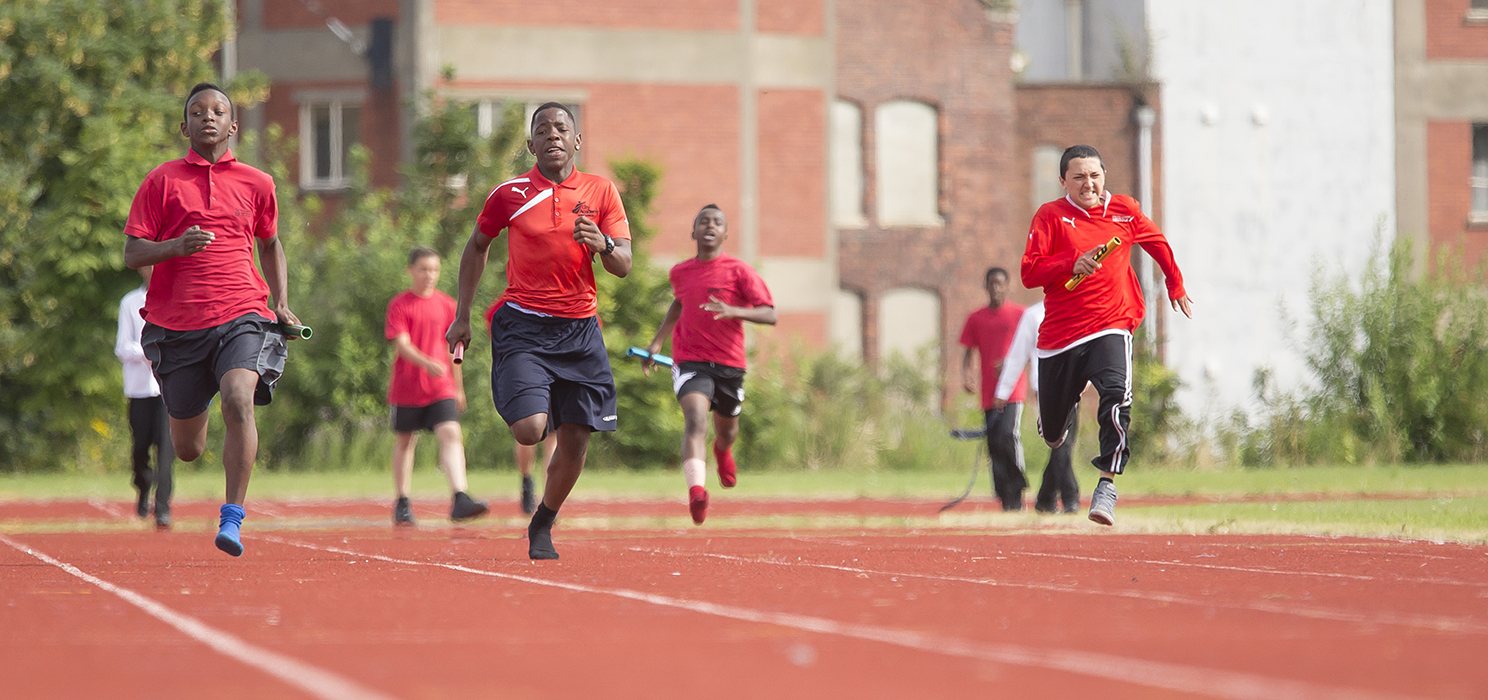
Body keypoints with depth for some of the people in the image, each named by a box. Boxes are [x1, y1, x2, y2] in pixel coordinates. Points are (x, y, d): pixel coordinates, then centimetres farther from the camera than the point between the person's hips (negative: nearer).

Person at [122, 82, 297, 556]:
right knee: (187, 450, 8)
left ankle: (232, 519, -27)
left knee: (239, 401, -30)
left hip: (241, 316, 0)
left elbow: (271, 245, 27)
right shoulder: (162, 181, 5)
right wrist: (177, 246, -18)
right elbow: (132, 255, 1)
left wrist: (281, 303, 13)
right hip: (176, 324, 0)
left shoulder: (256, 184, 11)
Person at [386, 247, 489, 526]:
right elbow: (402, 344, -15)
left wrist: (458, 387, 17)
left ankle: (459, 500, -27)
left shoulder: (446, 305, 7)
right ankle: (402, 505, 23)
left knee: (451, 434, -16)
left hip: (441, 388, 2)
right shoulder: (399, 305, -4)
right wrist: (427, 363, -32)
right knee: (405, 441, 10)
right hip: (407, 386, -2)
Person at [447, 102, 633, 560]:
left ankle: (541, 527, 24)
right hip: (522, 325, -2)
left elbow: (623, 266, 0)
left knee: (575, 442, 1)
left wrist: (602, 243, -23)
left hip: (578, 329, 2)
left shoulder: (601, 192, 4)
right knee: (529, 429, -21)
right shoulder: (509, 195, 2)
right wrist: (462, 316, 15)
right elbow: (477, 246, 17)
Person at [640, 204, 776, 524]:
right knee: (695, 420, -26)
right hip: (690, 362, 0)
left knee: (726, 431, 20)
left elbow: (770, 315, -13)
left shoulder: (739, 271, -7)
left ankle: (722, 451, 59)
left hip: (730, 363, 0)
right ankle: (696, 490, -41)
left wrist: (734, 311, -30)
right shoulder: (680, 272, 5)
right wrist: (657, 341, 22)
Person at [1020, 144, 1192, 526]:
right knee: (1052, 432, 11)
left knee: (1116, 394, -32)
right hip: (1059, 333, 0)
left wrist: (1176, 288, 34)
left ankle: (1107, 485, -31)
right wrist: (1072, 264, -21)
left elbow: (1158, 244, 25)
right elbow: (1029, 273, -8)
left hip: (1110, 326, 0)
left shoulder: (1125, 211, 6)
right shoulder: (1051, 216, 0)